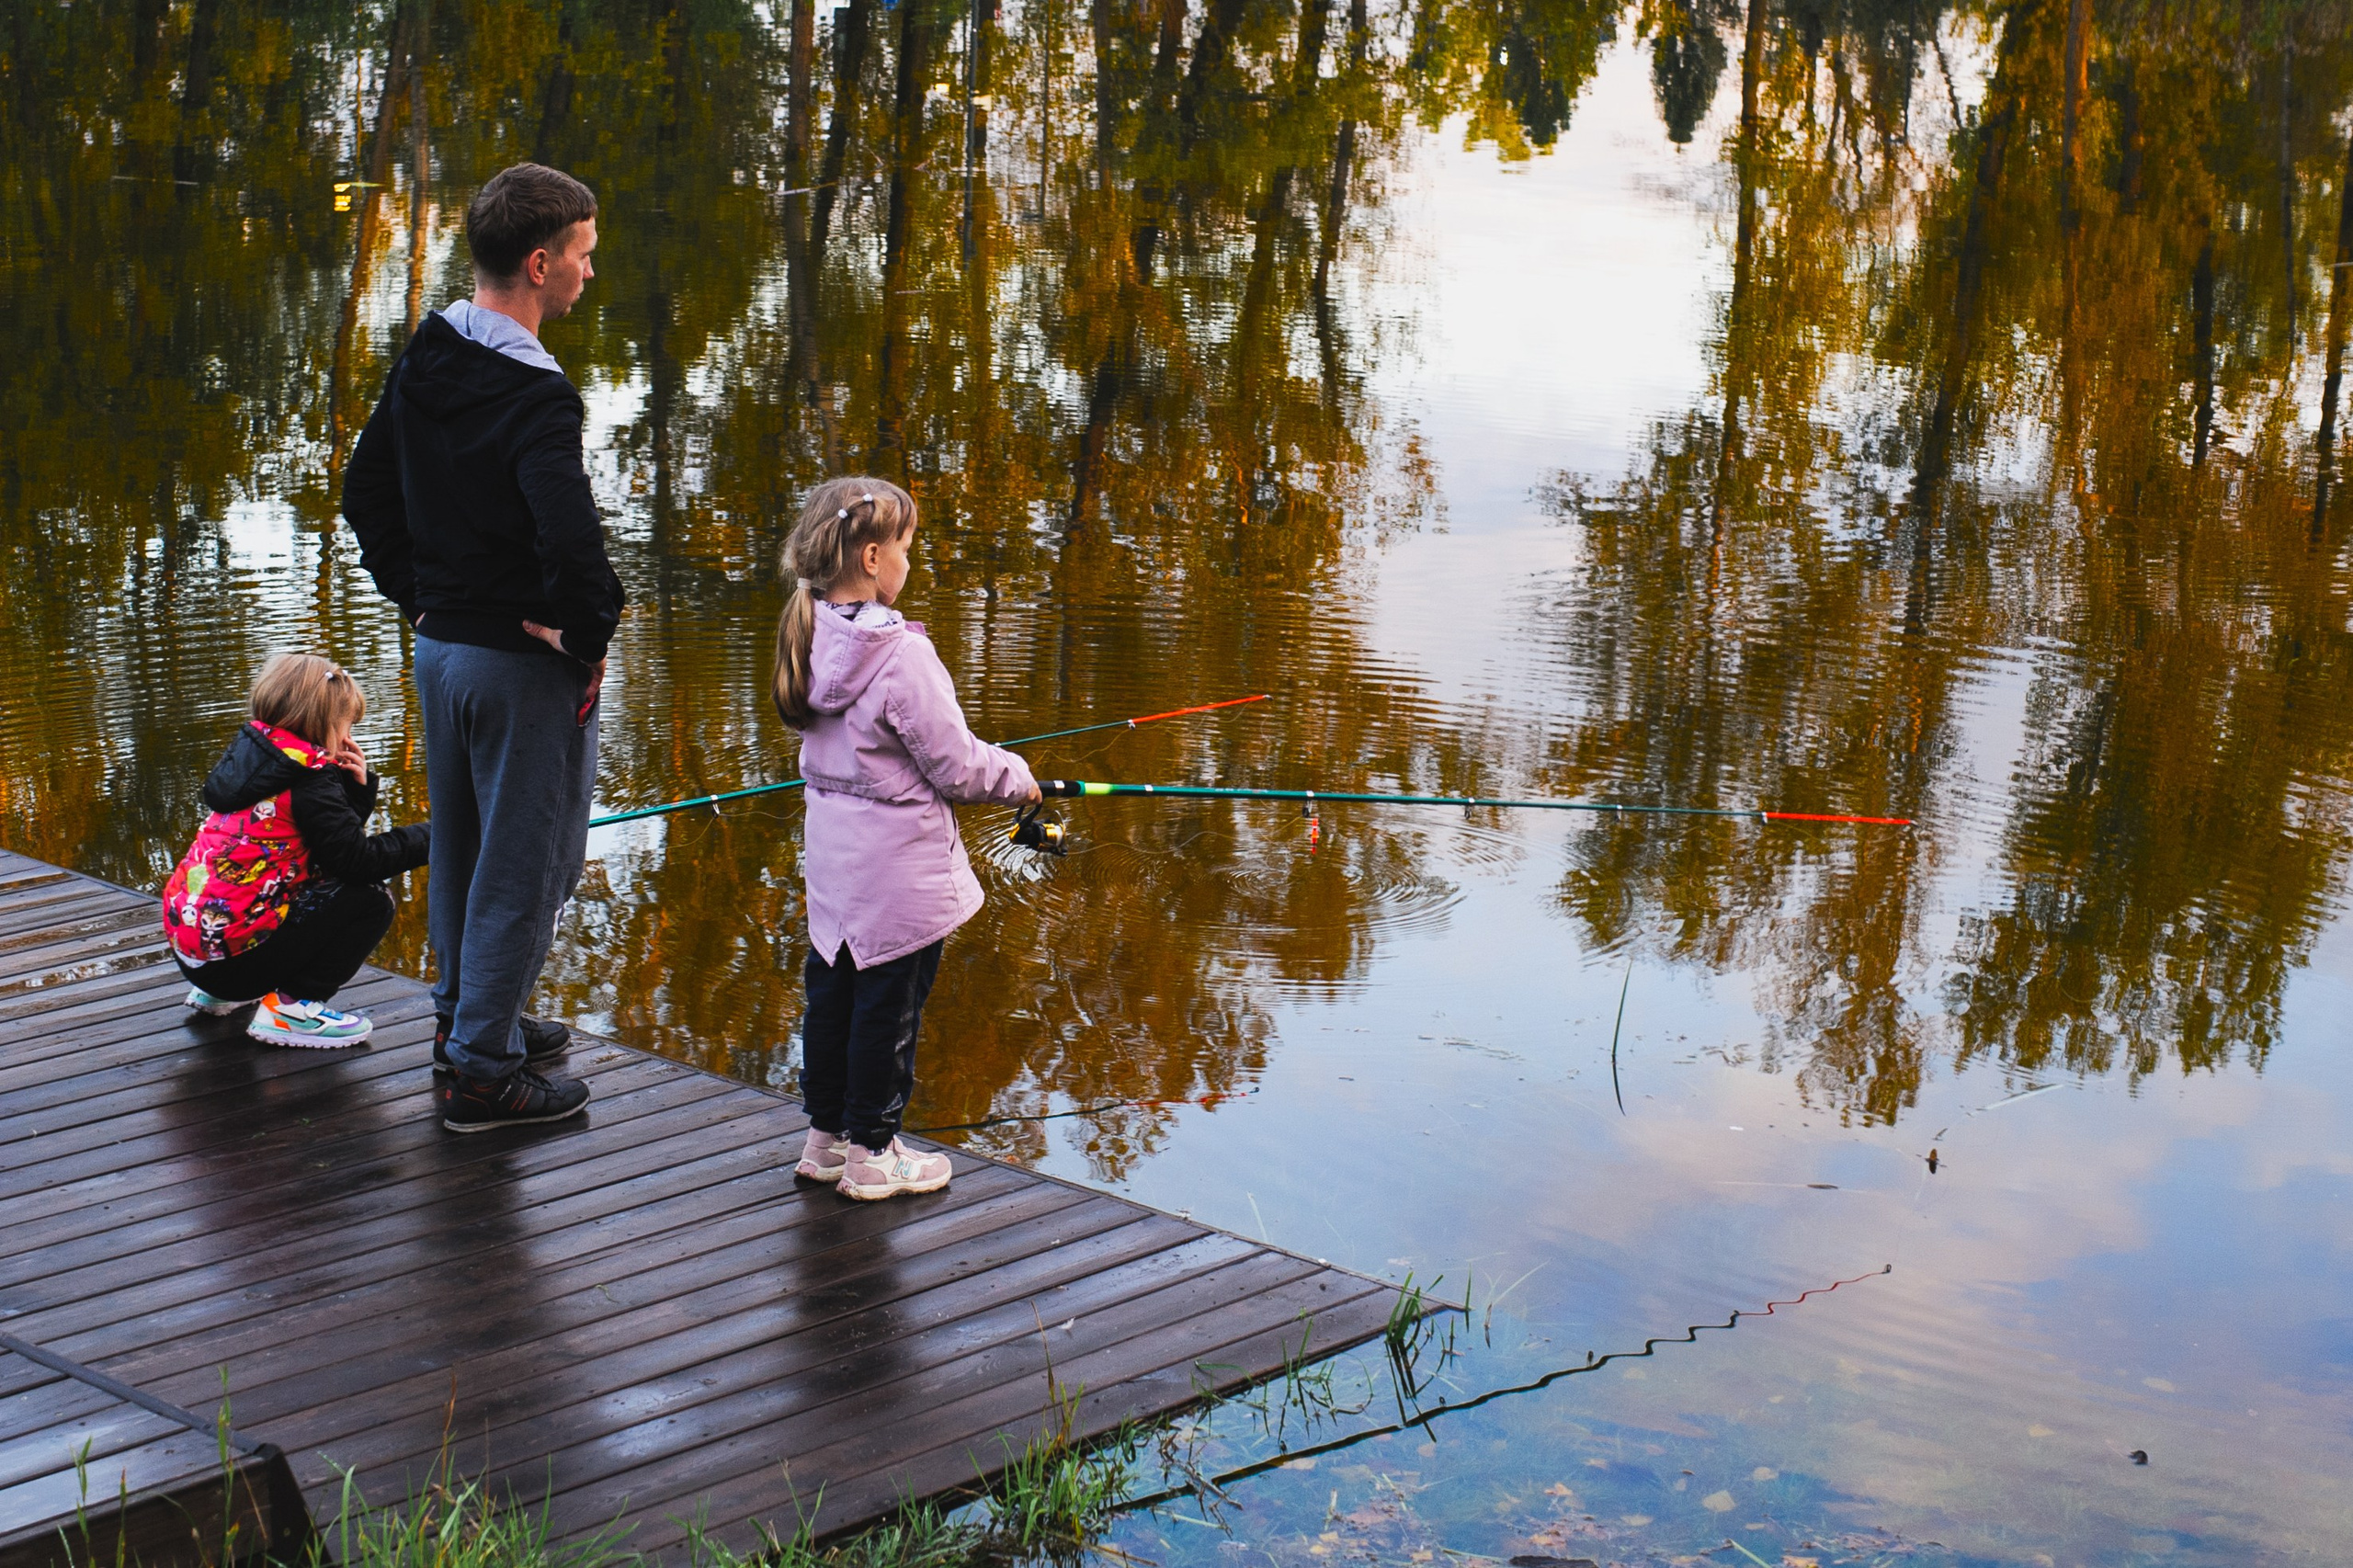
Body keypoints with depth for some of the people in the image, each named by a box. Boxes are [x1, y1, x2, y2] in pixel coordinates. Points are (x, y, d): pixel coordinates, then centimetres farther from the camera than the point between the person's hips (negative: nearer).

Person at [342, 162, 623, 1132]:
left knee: (461, 847, 23)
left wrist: (416, 595, 15)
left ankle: (463, 1014, 38)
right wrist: (586, 636, -19)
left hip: (439, 647, 8)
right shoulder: (534, 398, -24)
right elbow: (570, 539, -35)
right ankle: (480, 1070, 8)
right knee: (525, 863, 3)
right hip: (524, 663, -8)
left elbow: (365, 492, 14)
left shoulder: (423, 363, 3)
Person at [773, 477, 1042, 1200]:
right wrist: (1016, 776, 1)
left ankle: (826, 1136, 27)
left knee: (831, 991, 16)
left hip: (833, 861, 8)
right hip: (898, 869, -8)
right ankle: (871, 1153, 12)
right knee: (889, 1000, 3)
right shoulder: (900, 655, -23)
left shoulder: (811, 640, 1)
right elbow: (954, 764, -19)